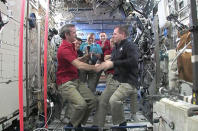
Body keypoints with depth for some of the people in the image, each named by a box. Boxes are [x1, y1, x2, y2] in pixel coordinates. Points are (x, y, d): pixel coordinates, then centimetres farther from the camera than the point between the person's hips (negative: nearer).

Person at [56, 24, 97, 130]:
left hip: (76, 80, 9)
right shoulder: (64, 49, -19)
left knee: (93, 101, -1)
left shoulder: (71, 46, 14)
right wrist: (94, 67, -12)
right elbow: (79, 66, -24)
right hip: (66, 83, -9)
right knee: (81, 104, -25)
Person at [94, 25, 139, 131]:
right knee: (102, 101, 3)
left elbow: (133, 61, -28)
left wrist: (113, 63, -27)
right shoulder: (115, 48, 16)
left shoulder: (130, 47, -9)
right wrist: (105, 65, 4)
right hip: (115, 80, 8)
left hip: (128, 82, -8)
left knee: (114, 100, -28)